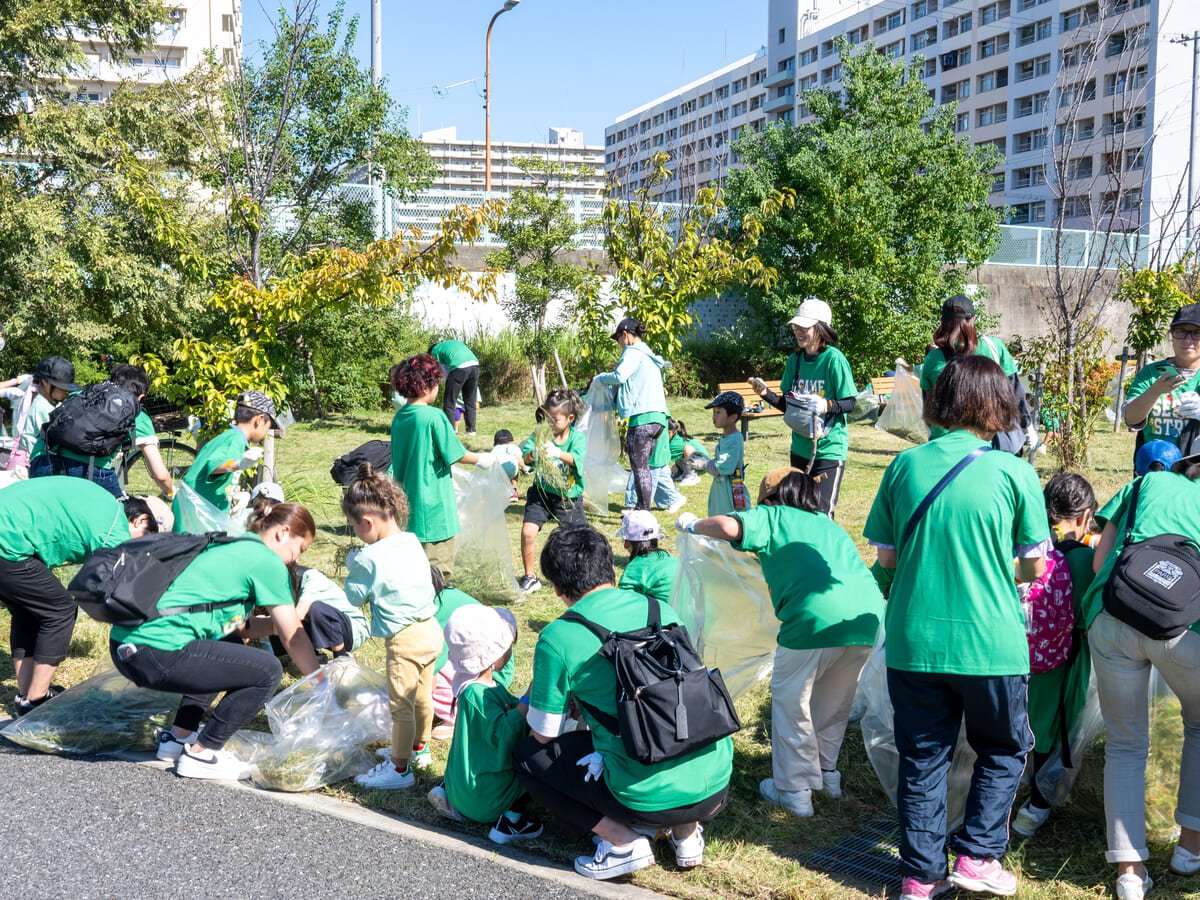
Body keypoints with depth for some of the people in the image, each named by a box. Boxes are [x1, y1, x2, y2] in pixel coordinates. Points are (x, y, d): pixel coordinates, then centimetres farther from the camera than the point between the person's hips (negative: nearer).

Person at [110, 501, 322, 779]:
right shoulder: (267, 561, -2)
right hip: (157, 654, -10)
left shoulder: (230, 546, 23)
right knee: (267, 671, -5)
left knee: (230, 645, 31)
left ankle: (179, 737, 27)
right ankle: (200, 754, 4)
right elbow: (293, 639, 2)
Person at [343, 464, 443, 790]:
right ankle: (418, 750, 40)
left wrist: (354, 565, 7)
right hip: (430, 629, 9)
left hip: (405, 639, -9)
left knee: (400, 704, 3)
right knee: (422, 696, 23)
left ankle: (400, 769, 14)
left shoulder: (370, 558, -18)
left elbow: (353, 597, -7)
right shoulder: (412, 542, 4)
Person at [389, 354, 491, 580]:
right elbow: (455, 454, -13)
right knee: (439, 564, 1)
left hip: (408, 500, 8)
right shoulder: (433, 417, -16)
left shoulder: (399, 417, 5)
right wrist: (480, 459, 6)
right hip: (433, 500, -8)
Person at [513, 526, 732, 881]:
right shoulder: (661, 610, 7)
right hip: (719, 784, 5)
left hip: (651, 801, -5)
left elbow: (544, 733, 1)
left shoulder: (557, 638, -9)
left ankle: (622, 842, 4)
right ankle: (687, 831, 19)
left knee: (527, 755, 14)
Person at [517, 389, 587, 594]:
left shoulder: (577, 437, -10)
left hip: (569, 497, -1)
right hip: (541, 493, 1)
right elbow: (524, 456, -19)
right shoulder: (540, 435, -6)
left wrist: (558, 453, -47)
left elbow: (577, 458, -29)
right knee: (528, 532, -13)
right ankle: (530, 578, 6)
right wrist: (532, 455, -42)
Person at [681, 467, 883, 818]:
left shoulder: (773, 517, 10)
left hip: (816, 619, -6)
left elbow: (728, 527, -7)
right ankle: (826, 773, 40)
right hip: (866, 616, 6)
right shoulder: (829, 524, 29)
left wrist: (694, 525, 13)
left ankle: (794, 792, 19)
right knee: (834, 703, 27)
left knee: (791, 703, 13)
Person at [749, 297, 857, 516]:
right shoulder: (795, 359, 6)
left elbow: (849, 403, -12)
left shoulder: (834, 359, -13)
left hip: (829, 449, -7)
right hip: (800, 447, 7)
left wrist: (827, 405, -30)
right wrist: (766, 394, -5)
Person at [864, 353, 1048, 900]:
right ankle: (977, 856, 17)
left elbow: (885, 556, 4)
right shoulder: (1014, 473, -8)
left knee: (922, 757, 14)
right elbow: (1034, 568, 0)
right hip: (990, 643, -2)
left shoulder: (906, 466, -1)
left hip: (913, 642, 2)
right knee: (1004, 750, 21)